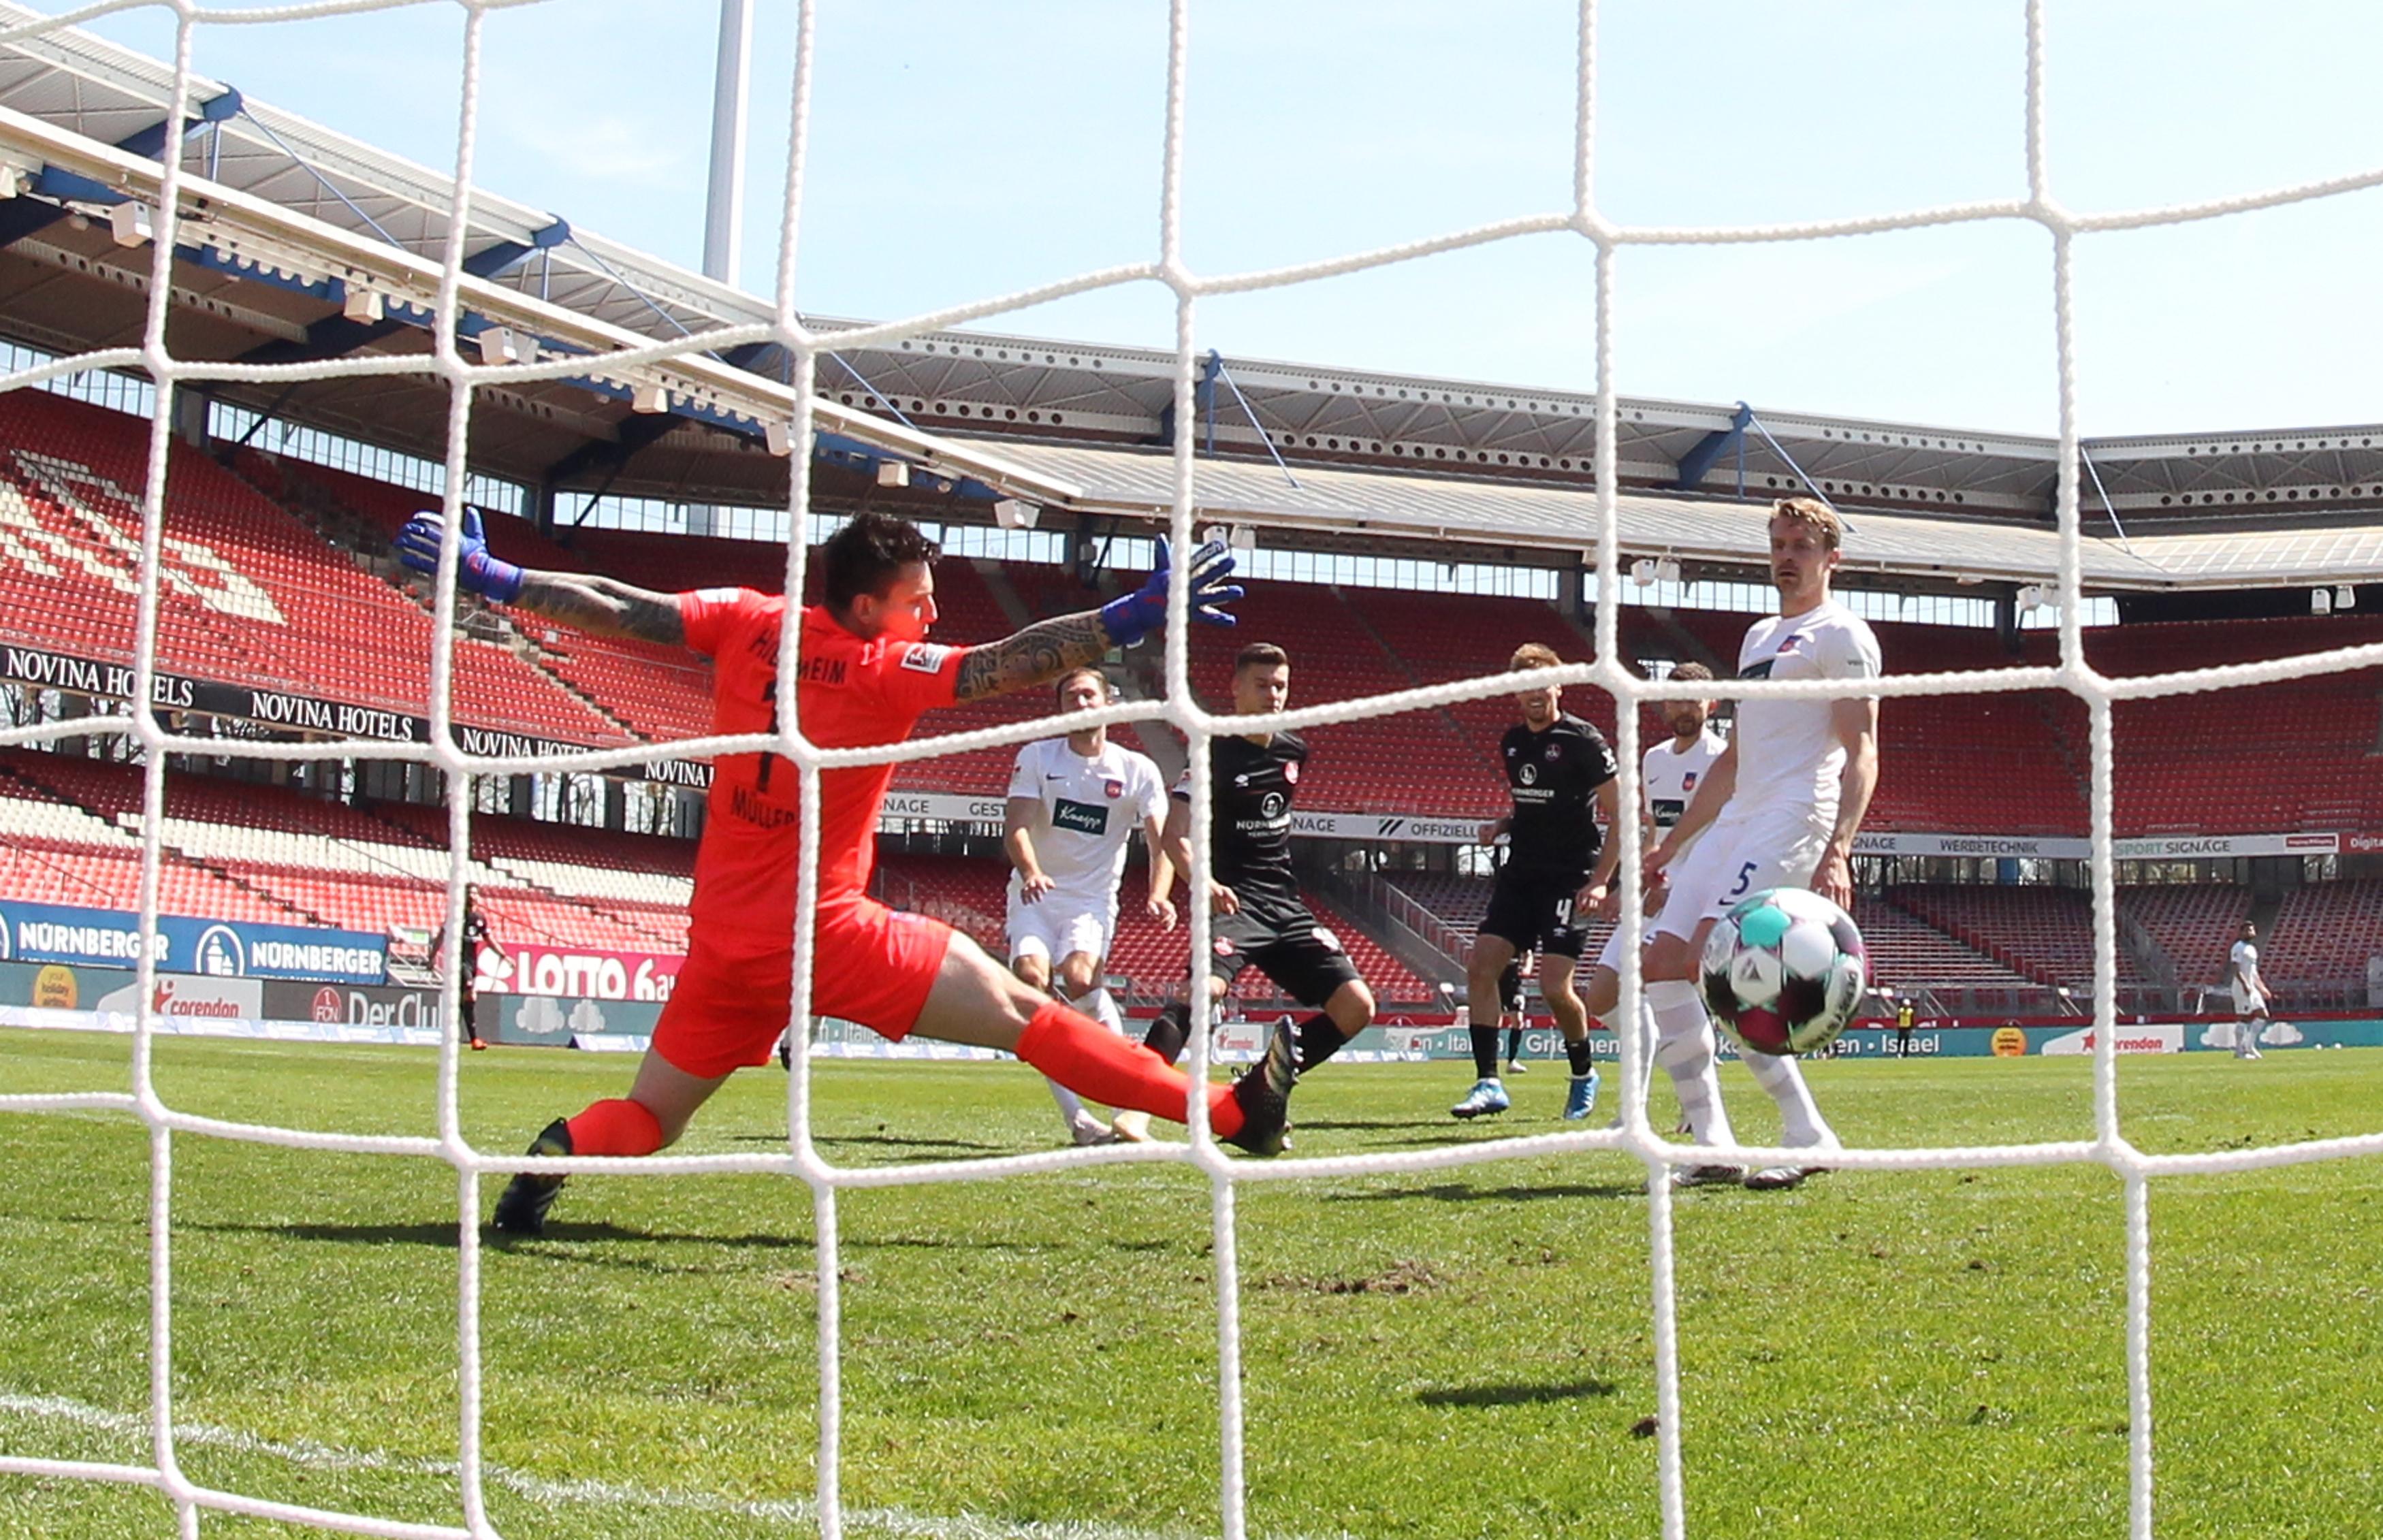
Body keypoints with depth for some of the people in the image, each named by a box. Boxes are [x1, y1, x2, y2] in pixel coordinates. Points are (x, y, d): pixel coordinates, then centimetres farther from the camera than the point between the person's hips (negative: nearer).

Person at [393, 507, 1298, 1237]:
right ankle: (1233, 1114, -7)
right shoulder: (888, 668, -11)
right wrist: (1137, 617, -23)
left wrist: (487, 577, 12)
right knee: (1023, 1015, -5)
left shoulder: (745, 623, 4)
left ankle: (560, 1153, -14)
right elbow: (1008, 665, -22)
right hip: (827, 935, -5)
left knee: (647, 1117, 17)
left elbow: (616, 609, 4)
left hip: (722, 940, 5)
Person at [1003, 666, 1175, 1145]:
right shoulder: (1036, 756, 1)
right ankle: (1073, 1113, -19)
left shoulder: (1138, 770, 1)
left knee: (1078, 977, -29)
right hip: (1035, 895, 1)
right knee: (1031, 976, -25)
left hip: (1093, 900, -1)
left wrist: (1159, 896, -24)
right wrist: (1030, 871, -31)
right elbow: (1016, 828, -10)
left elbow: (1162, 841, -5)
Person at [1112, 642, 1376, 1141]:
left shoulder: (1295, 752, 12)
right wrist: (1204, 882, -32)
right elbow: (1176, 834, -15)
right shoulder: (1214, 753, -7)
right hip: (1233, 899, -7)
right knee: (1205, 986, -34)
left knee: (1357, 1007, -1)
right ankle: (1133, 1108, -35)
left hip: (1285, 905, 7)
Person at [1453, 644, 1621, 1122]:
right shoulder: (1512, 743, 12)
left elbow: (1620, 816, -8)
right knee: (1480, 966, -6)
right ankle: (1489, 1083, 0)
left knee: (1554, 986, -13)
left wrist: (1600, 881, -16)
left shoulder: (1583, 741, -9)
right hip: (1520, 873, 7)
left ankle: (1584, 1074, 14)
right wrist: (1502, 826, 4)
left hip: (1570, 877, -7)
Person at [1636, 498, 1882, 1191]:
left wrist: (1837, 851, -25)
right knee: (1661, 964, -1)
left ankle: (1808, 1135, -14)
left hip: (1794, 819, -9)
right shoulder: (1758, 636, 24)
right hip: (1735, 821, 9)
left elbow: (1861, 753, -12)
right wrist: (1671, 844, 26)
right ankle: (1712, 1144, 3)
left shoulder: (1841, 634, -2)